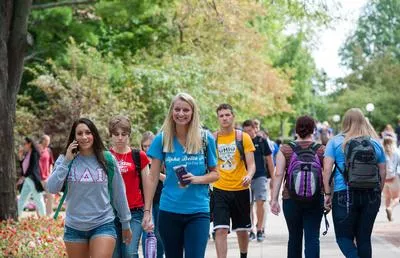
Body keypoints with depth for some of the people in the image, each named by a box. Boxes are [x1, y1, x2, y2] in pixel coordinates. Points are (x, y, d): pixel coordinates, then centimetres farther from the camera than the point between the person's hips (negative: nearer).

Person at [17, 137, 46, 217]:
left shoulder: (34, 154, -11)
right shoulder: (26, 154, 13)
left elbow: (32, 168, -19)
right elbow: (23, 167, 15)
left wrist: (23, 177, -22)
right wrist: (20, 157, 6)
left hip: (33, 180, -9)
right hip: (27, 180, 9)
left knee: (38, 200, -3)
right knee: (21, 199, 10)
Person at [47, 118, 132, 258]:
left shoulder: (107, 159, -3)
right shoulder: (65, 159, -1)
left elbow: (118, 193, 5)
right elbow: (52, 188, -11)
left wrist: (125, 223, 10)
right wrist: (66, 161, -15)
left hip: (103, 224, -2)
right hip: (74, 227, 2)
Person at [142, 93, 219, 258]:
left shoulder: (206, 139, -1)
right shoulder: (162, 139, 1)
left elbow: (215, 174, 6)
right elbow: (152, 178, 3)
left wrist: (197, 179, -15)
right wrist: (147, 211, -2)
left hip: (198, 211, -1)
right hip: (169, 211, 1)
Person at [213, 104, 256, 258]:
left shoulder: (243, 137, -2)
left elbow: (251, 164, -5)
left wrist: (249, 176, -25)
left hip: (240, 189, 0)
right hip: (220, 190, 0)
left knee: (242, 230, 14)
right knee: (220, 230, -13)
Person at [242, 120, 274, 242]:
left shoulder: (262, 141, 3)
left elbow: (269, 159, 8)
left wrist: (272, 177, 6)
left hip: (260, 176, -2)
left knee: (260, 202, -11)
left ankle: (259, 230, -2)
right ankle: (250, 231, 13)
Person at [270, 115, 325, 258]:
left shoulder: (285, 150, -1)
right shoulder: (321, 150, -1)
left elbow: (278, 175, -6)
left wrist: (274, 199, -5)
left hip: (291, 199, 1)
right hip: (315, 200, -1)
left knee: (294, 237, 15)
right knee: (312, 238, -2)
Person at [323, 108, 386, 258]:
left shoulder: (336, 142, -1)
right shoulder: (376, 143, 7)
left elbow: (327, 169, -7)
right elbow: (383, 172, 10)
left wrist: (327, 193, -2)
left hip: (344, 195, -3)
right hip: (371, 196, 3)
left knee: (344, 236, 3)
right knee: (364, 238, 11)